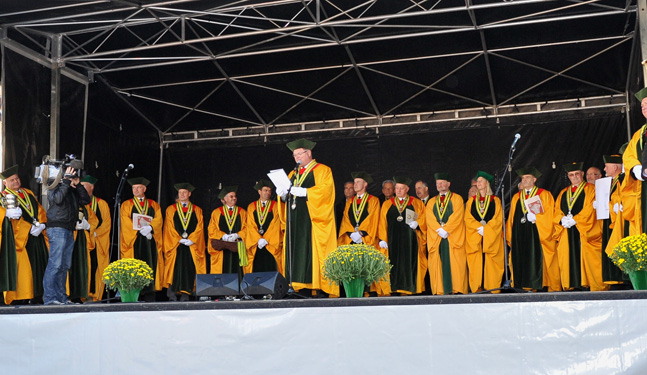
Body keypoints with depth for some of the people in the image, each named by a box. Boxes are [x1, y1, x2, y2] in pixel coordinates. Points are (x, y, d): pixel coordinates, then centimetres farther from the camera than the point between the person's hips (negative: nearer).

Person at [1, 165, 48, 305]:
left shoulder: (28, 193, 20)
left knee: (39, 265, 1)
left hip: (37, 235, 6)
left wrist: (41, 224, -3)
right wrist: (30, 228, -16)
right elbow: (12, 218, -9)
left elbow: (40, 210, 16)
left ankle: (37, 297, 4)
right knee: (22, 267, -9)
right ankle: (21, 298, -5)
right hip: (21, 238, -6)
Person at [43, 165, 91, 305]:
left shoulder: (73, 190, 19)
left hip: (69, 231, 8)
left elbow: (86, 200, 12)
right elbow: (57, 198, -21)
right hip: (57, 229, -8)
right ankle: (49, 297, -12)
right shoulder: (56, 187, -2)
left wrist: (78, 184, 3)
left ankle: (61, 297, 13)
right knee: (55, 264, -12)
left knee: (64, 266, 9)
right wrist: (66, 181, -15)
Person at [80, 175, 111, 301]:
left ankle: (95, 294, -2)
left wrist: (95, 233, -9)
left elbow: (107, 223, 4)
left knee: (95, 267, -6)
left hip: (97, 242, -1)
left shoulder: (101, 204, 11)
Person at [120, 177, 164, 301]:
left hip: (151, 240, 2)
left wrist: (150, 227, -17)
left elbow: (159, 220, 4)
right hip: (134, 241, -2)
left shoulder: (154, 205, 17)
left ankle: (149, 295, -4)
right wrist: (141, 231, -14)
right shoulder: (126, 205, 12)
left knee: (150, 267, -4)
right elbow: (126, 223, 0)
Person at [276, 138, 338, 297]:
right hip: (295, 221, 6)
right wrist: (283, 193, -3)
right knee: (298, 254, -2)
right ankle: (304, 290, -2)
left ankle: (321, 290, -12)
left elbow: (324, 190, -12)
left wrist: (302, 191, -20)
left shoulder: (322, 170, 4)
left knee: (314, 253, -12)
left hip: (313, 220, -6)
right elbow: (285, 194, 20)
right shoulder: (293, 174, 24)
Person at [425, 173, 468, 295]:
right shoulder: (431, 202, 18)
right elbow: (429, 219, 4)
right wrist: (439, 230, -13)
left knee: (455, 263, -8)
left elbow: (457, 216, -5)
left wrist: (446, 229, -15)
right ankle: (440, 291, -4)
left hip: (453, 237, -3)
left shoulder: (457, 199, 9)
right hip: (436, 238, 3)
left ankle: (457, 289, -8)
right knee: (437, 264, -4)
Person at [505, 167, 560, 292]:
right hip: (520, 236, 4)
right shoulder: (516, 197, 18)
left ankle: (553, 289, -3)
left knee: (538, 261, -9)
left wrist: (535, 217, -14)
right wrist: (510, 238, 9)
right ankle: (527, 290, 2)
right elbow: (511, 218, 17)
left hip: (538, 234, -4)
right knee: (522, 262, -2)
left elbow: (549, 216, 0)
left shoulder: (544, 195, 7)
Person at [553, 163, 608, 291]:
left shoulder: (590, 189, 5)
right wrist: (562, 219, -7)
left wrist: (574, 220, -14)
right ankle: (570, 286, 2)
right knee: (568, 260, 0)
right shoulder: (563, 193, 21)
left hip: (584, 232, -5)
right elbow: (557, 211, 15)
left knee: (587, 259, -9)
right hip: (566, 232, 5)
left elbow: (589, 210, -7)